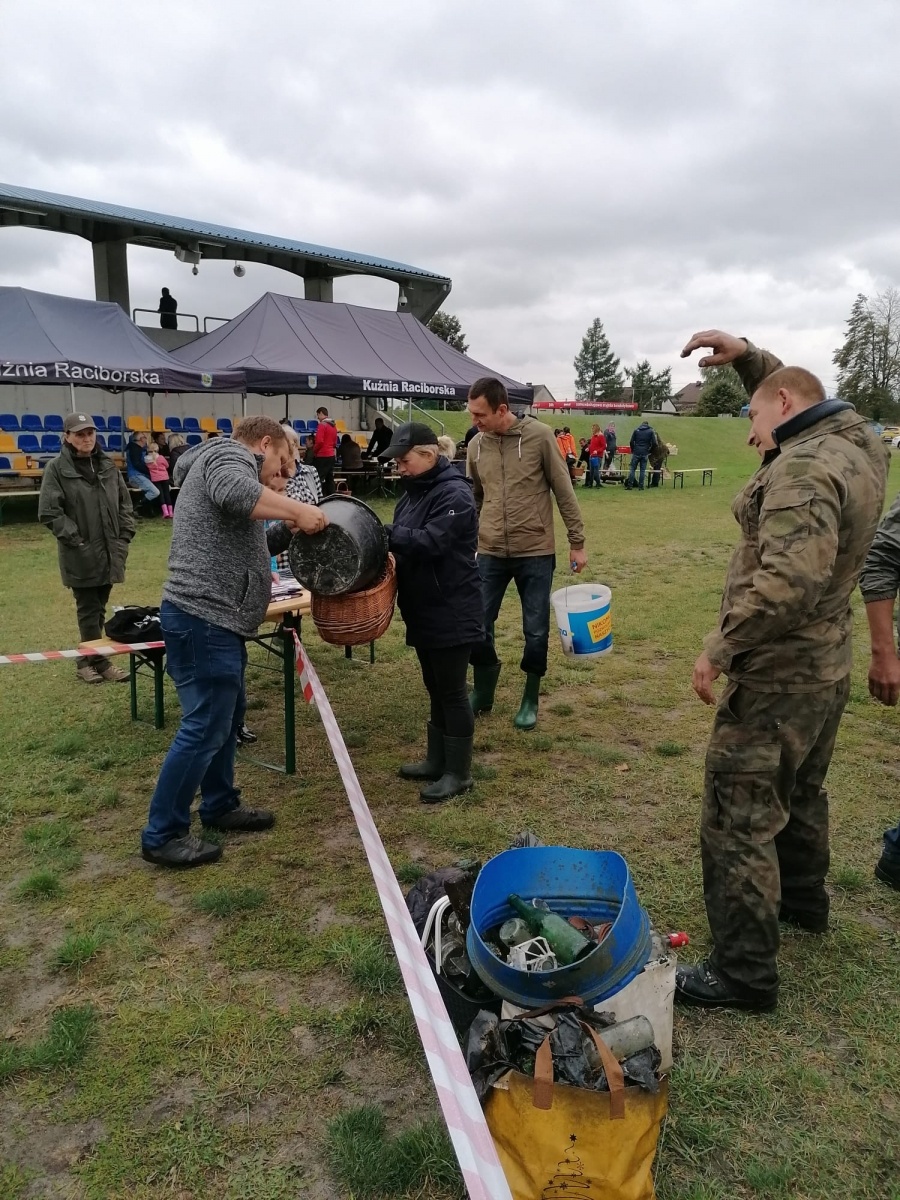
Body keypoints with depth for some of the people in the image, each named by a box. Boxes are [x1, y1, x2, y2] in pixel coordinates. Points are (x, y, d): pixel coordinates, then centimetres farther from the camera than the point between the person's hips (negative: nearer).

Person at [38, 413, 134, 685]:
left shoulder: (108, 465, 8)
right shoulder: (56, 468, -7)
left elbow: (125, 503, 14)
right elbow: (48, 511, -9)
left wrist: (124, 537, 5)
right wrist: (76, 539, -13)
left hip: (109, 553, 5)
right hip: (81, 555, -5)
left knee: (98, 609, 13)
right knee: (89, 610, 2)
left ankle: (87, 661, 25)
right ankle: (99, 662, 13)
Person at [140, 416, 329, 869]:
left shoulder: (227, 462, 26)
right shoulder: (228, 453, -6)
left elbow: (245, 541, 25)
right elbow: (233, 493, -30)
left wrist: (289, 530, 13)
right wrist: (295, 509, -21)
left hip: (212, 619, 11)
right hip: (203, 618, -11)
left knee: (226, 717, 21)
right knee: (204, 728, -4)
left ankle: (220, 805, 35)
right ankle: (162, 835, 7)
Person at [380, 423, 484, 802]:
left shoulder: (454, 494, -17)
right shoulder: (414, 492, 13)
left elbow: (431, 542, -28)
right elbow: (404, 542, 12)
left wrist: (382, 533, -29)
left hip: (451, 614, -9)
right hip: (424, 612, 9)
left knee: (451, 690, 0)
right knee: (435, 689, 17)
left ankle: (459, 772, 12)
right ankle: (437, 761, 30)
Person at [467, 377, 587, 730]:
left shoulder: (539, 436, -9)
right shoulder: (476, 445, 3)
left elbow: (564, 492, -4)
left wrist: (577, 543, -3)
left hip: (535, 552, -3)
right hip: (490, 553, 3)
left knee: (536, 631, 5)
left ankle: (530, 700, 25)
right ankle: (483, 691, 28)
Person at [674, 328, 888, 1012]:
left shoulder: (802, 468, -24)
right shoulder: (857, 440, 6)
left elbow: (791, 579, -36)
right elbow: (799, 394, 27)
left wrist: (721, 648, -27)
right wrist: (748, 356, 15)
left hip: (776, 678, -10)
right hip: (827, 666, 10)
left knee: (738, 820, -2)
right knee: (801, 792, 27)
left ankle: (745, 973, 8)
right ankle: (803, 900, 48)